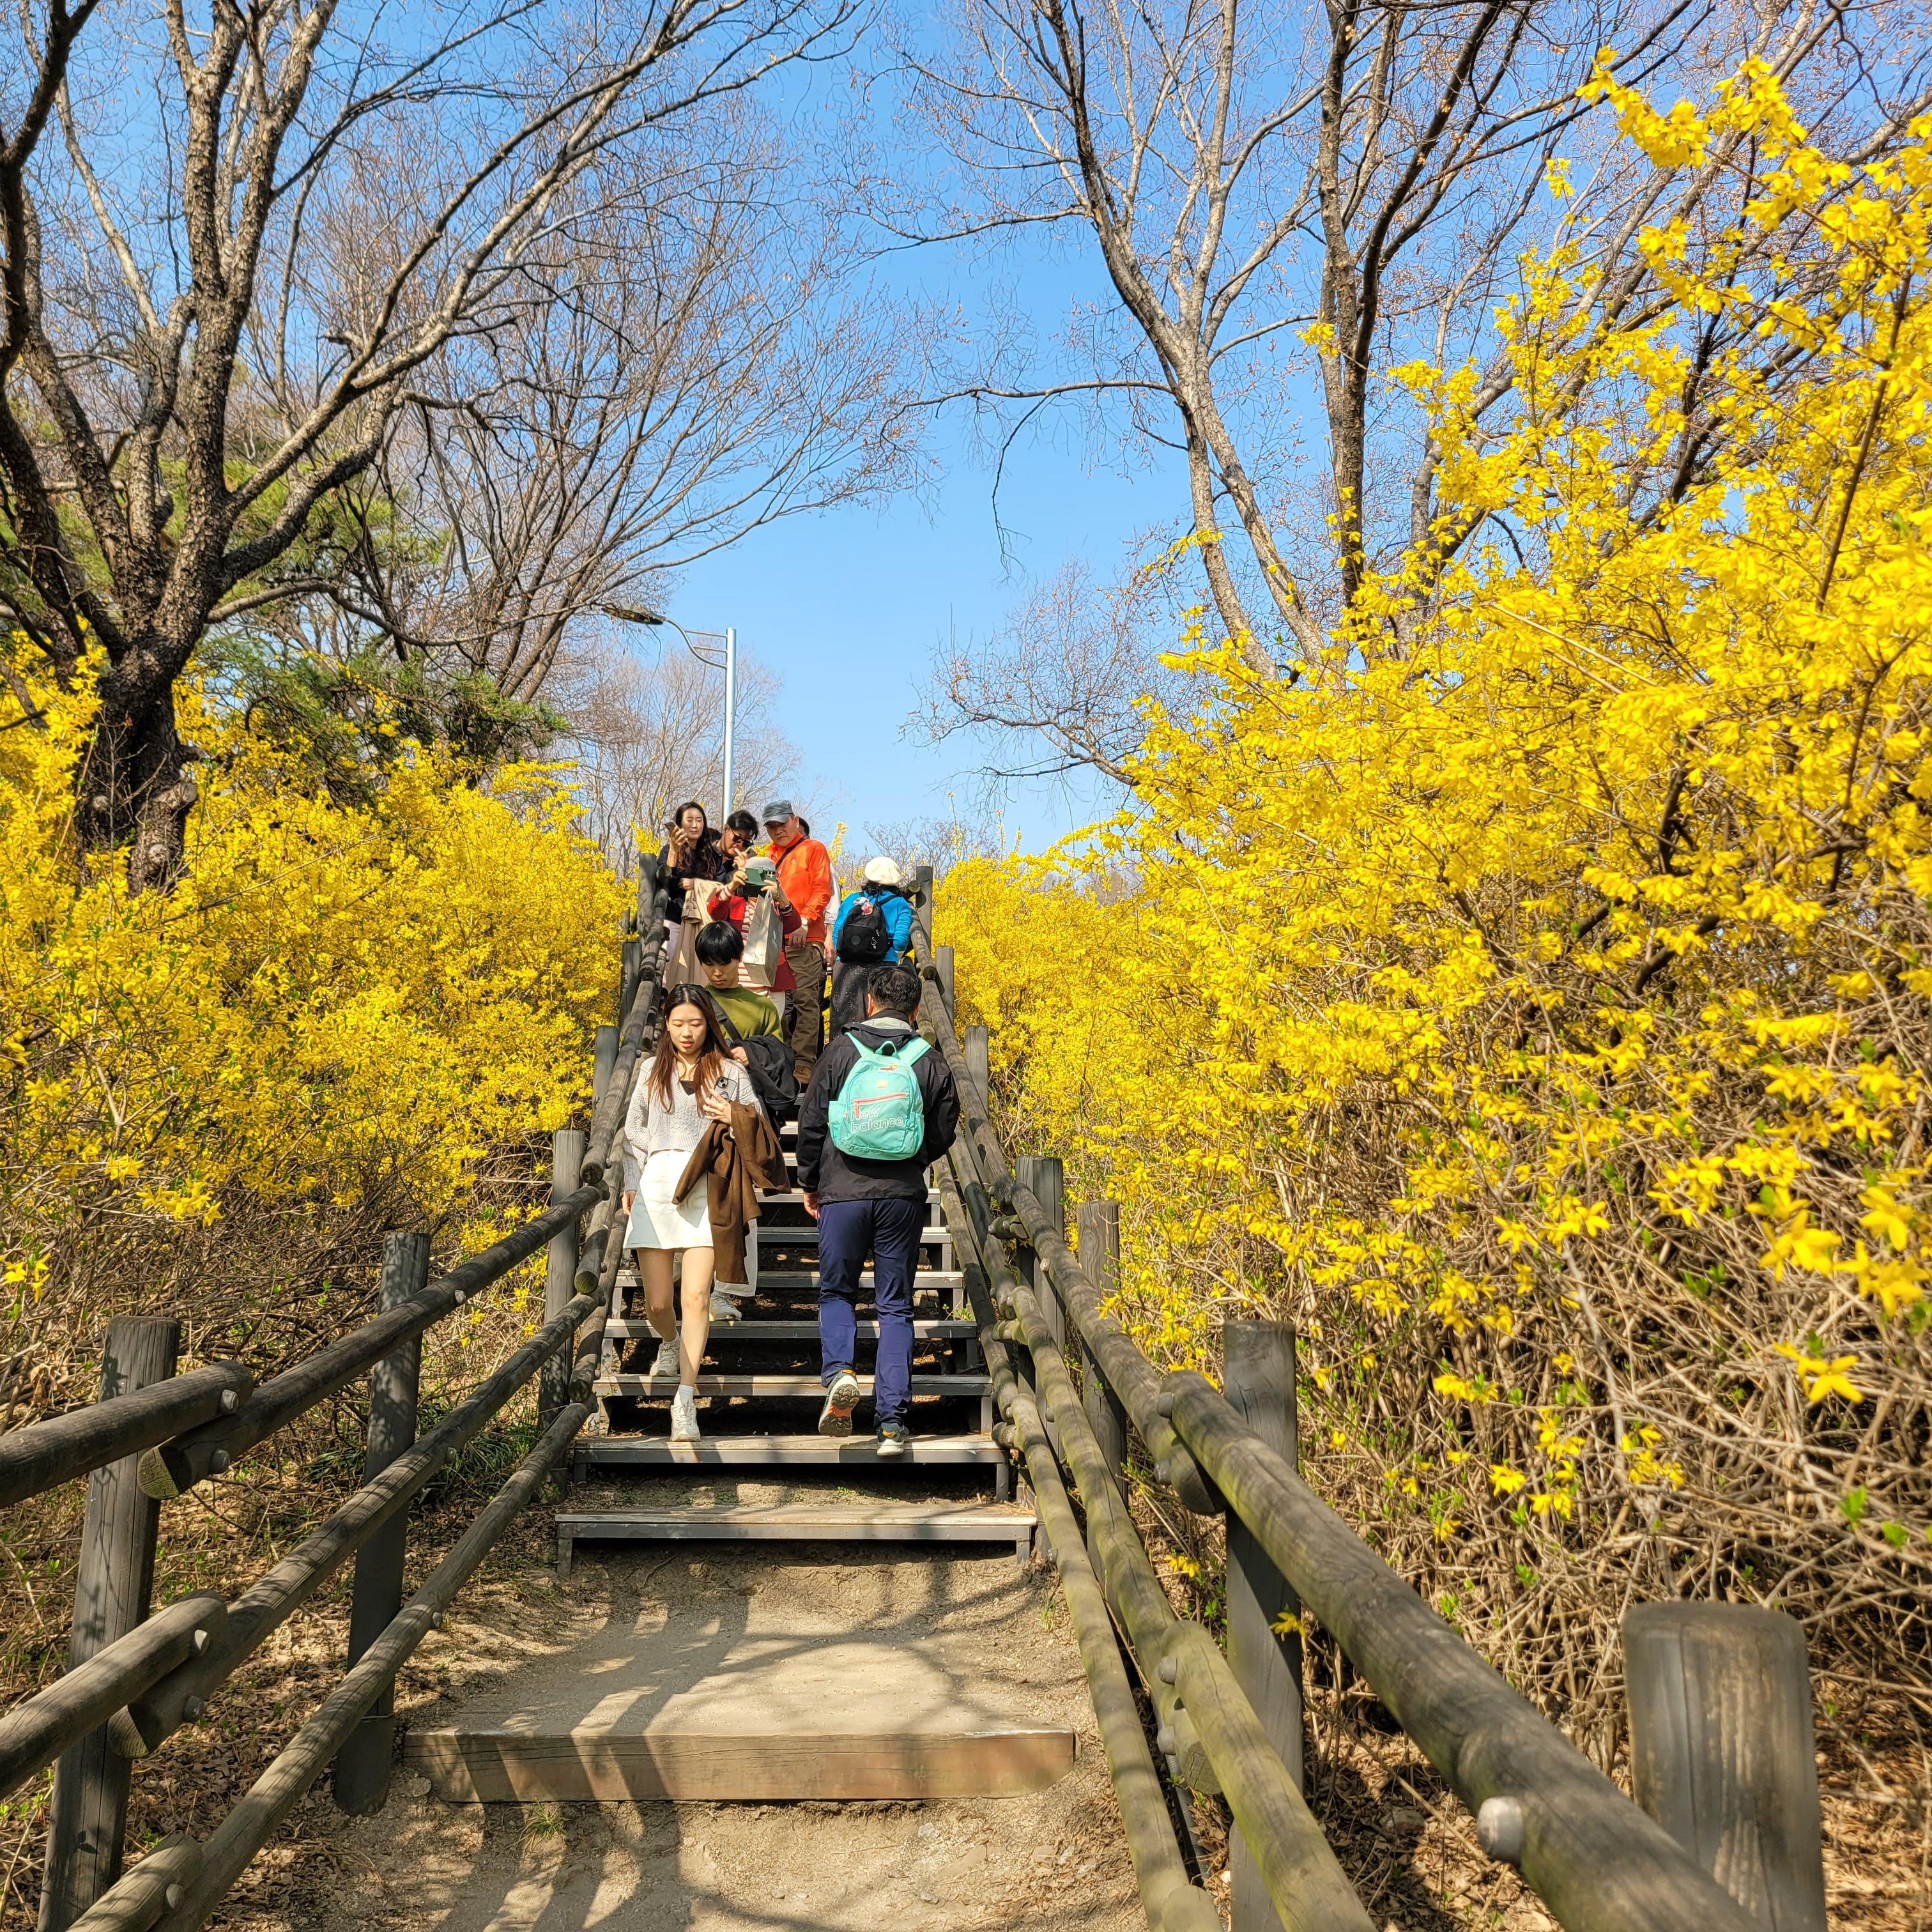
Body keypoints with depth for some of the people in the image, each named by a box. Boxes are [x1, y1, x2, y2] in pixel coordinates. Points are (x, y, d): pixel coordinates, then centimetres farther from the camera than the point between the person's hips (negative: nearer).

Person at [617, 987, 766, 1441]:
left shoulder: (731, 1072, 9)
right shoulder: (652, 1070, 14)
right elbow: (634, 1132, 19)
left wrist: (735, 1119, -9)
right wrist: (630, 1185, 8)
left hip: (708, 1190, -2)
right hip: (657, 1186, 2)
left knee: (696, 1296, -12)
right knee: (656, 1302, 4)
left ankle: (685, 1400, -9)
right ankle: (670, 1344, 39)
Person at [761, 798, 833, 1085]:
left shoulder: (813, 849, 8)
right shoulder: (770, 856, 23)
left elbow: (822, 891, -1)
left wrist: (804, 920, -13)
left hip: (804, 939, -5)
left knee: (806, 999, -10)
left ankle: (804, 1063, -11)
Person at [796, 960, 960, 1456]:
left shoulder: (841, 1051, -3)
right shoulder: (931, 1062, 1)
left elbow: (811, 1122, 1)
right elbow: (942, 1135, 7)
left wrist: (809, 1183, 14)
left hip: (843, 1192, -1)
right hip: (903, 1197, 1)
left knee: (836, 1291, 17)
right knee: (896, 1307, 7)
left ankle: (838, 1371, -9)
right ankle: (891, 1422, 2)